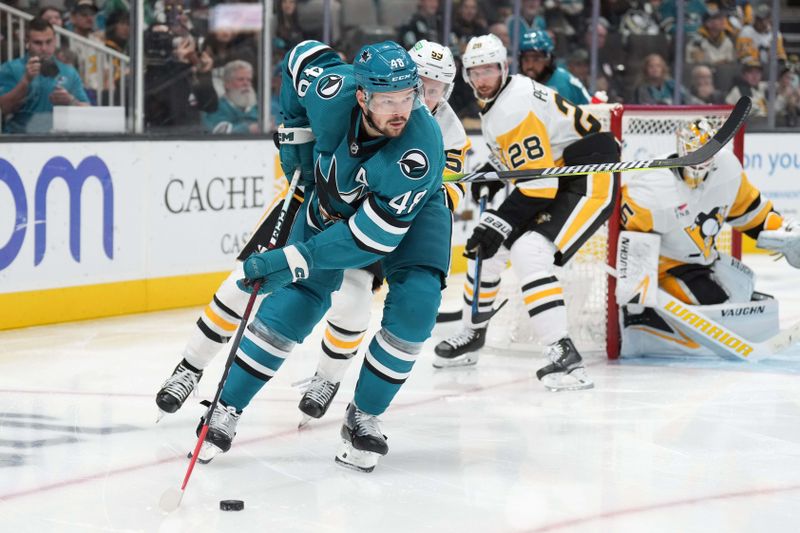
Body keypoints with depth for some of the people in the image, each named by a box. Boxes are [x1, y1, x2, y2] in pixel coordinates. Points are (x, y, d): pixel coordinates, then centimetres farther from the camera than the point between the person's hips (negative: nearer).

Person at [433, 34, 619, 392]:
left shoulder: (517, 106, -23)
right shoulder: (493, 102, 9)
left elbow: (538, 184, -27)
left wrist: (499, 224, -25)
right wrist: (491, 173, 11)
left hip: (589, 180, -11)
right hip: (553, 176, 11)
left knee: (528, 253, -28)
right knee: (485, 244, 13)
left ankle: (564, 355, -31)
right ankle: (472, 335, 32)